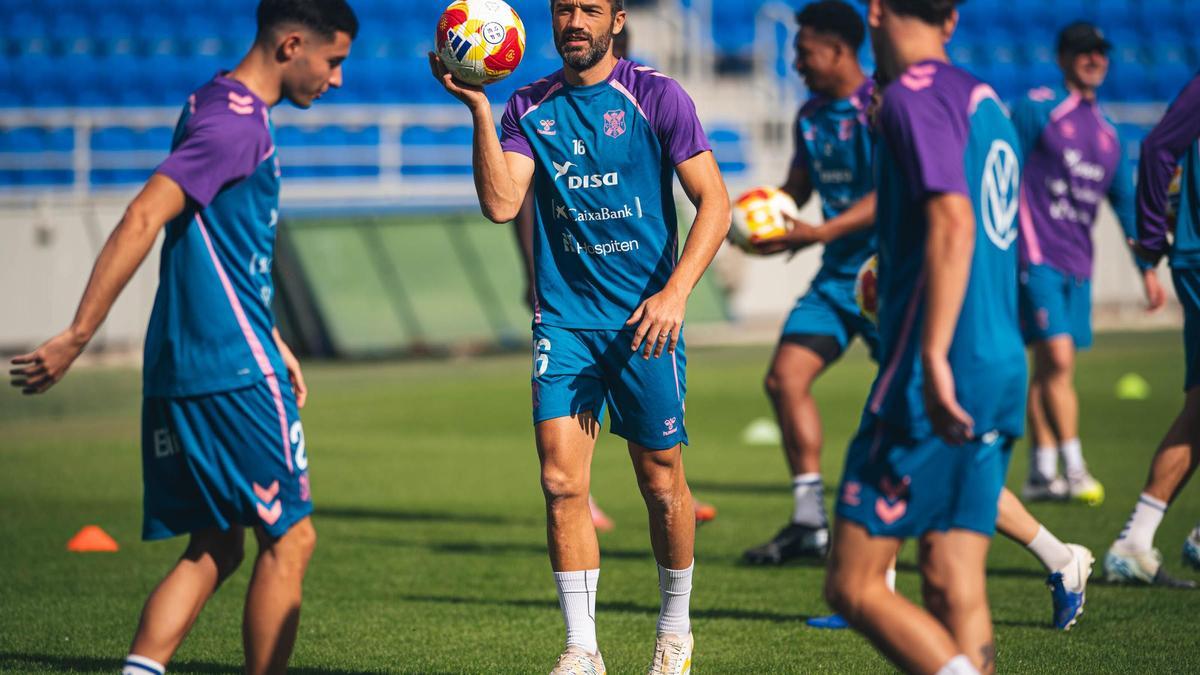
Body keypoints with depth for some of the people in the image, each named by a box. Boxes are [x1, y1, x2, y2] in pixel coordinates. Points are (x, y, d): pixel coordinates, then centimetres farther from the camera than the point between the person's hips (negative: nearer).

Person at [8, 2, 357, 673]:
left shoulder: (221, 108, 18)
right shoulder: (236, 122, -14)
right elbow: (142, 221, -22)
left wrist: (272, 341, 29)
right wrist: (77, 338, -25)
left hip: (180, 371, 10)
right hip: (234, 369, -10)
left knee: (214, 547, 9)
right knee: (289, 538, -1)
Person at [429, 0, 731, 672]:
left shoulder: (656, 97, -2)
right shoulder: (530, 107, 7)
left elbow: (715, 201, -4)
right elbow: (501, 203, -5)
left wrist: (675, 292, -15)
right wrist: (479, 110, -14)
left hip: (644, 319, -2)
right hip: (564, 319, 2)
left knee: (661, 483, 5)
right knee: (562, 483, -7)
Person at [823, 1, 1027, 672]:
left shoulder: (915, 96, -9)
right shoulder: (987, 102, 18)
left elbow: (952, 222, -22)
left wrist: (933, 357, -28)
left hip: (940, 385, -8)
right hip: (1002, 375, 9)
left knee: (853, 586, -6)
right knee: (954, 593, 6)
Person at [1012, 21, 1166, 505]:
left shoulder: (1107, 133, 17)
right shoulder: (1037, 109, -2)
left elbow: (1125, 203, 21)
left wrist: (1147, 268, 18)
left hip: (1077, 264, 6)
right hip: (1038, 257, -6)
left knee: (1049, 368, 8)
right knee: (1057, 359, -14)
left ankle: (1041, 474, 11)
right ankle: (1073, 469, -13)